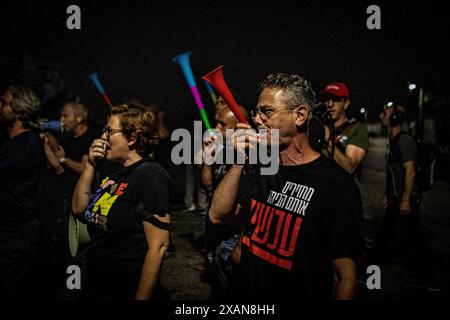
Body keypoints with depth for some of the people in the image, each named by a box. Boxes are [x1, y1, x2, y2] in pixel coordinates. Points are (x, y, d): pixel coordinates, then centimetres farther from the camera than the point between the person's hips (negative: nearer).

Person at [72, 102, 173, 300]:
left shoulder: (151, 176, -18)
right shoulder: (117, 174, 9)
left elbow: (158, 247, -22)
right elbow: (79, 209, 10)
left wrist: (141, 297, -21)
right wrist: (90, 165, 1)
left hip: (128, 291, -8)